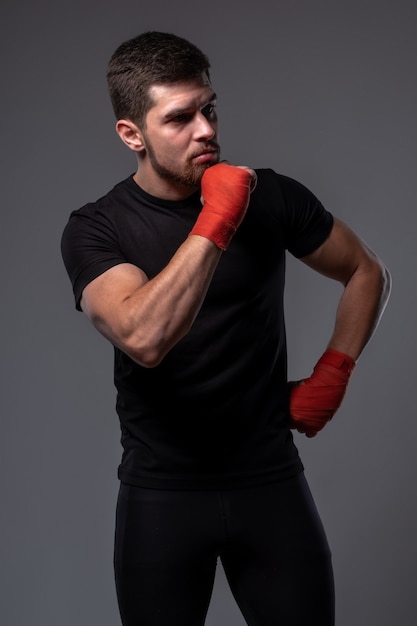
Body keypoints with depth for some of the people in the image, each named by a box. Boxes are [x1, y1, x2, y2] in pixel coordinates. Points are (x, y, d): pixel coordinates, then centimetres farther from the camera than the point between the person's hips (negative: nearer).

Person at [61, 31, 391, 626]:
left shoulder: (270, 198, -2)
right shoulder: (94, 230, -8)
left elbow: (368, 274, 13)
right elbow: (144, 339, -27)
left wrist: (332, 374, 3)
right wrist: (216, 221, -25)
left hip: (271, 481, 1)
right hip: (161, 493, -1)